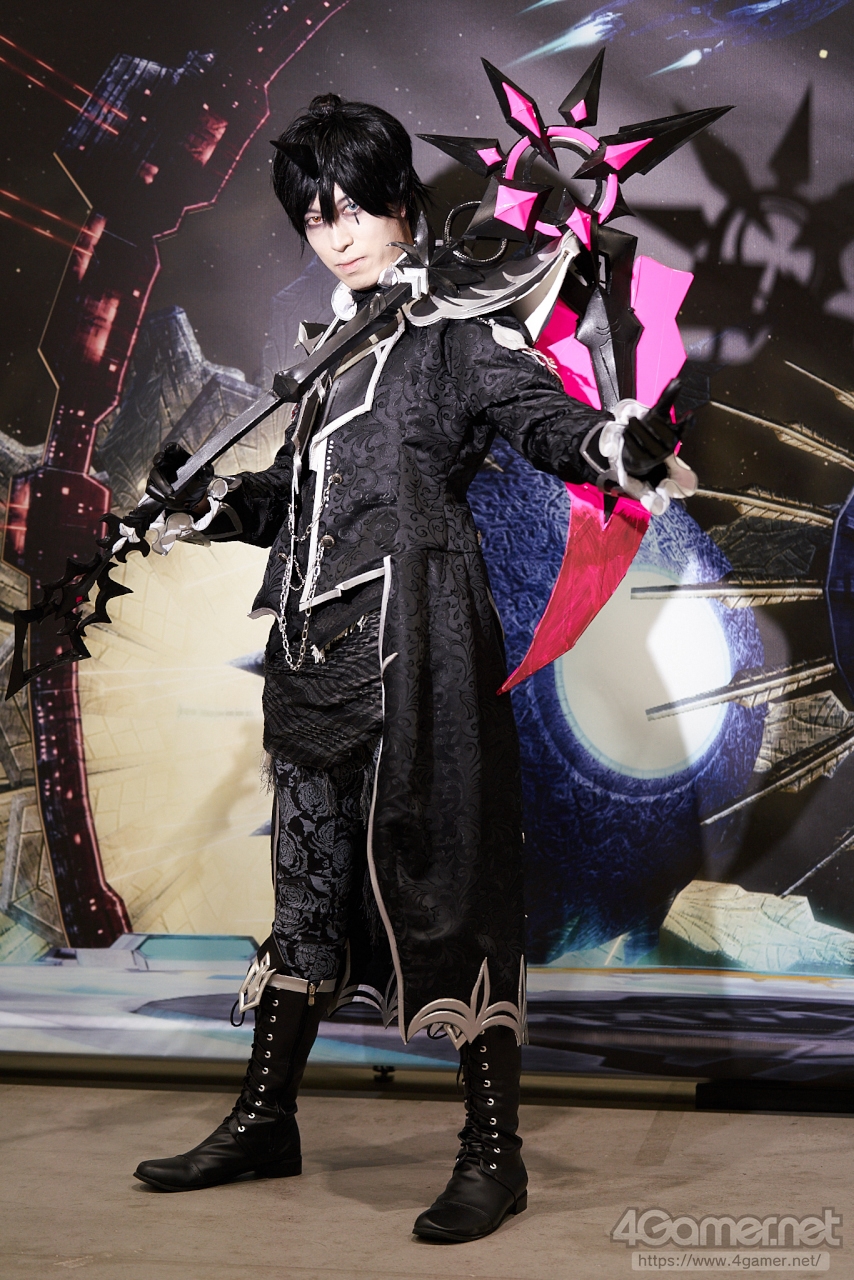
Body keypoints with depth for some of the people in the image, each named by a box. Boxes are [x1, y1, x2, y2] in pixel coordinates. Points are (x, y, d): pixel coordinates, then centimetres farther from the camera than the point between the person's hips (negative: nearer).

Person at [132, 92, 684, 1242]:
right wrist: (210, 500, 11)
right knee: (310, 876, 14)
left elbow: (540, 412, -16)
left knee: (436, 870, -6)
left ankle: (494, 1153, 3)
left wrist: (620, 444, -37)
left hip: (413, 634, -7)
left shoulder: (456, 323, -1)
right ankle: (264, 1122, 25)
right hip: (315, 641, 7)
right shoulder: (329, 345, 20)